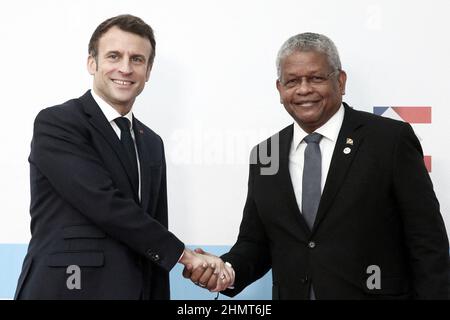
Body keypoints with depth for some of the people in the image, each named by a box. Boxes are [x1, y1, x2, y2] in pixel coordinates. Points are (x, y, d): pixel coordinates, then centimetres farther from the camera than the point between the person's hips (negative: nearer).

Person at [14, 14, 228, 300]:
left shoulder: (152, 143, 11)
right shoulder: (55, 123, -9)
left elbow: (153, 250, 11)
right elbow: (107, 206, -19)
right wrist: (183, 254, -11)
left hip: (138, 290, 6)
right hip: (66, 288, -6)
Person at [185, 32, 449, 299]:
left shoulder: (391, 140, -9)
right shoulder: (264, 156, 4)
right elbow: (255, 242, 7)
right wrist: (227, 270, -12)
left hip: (373, 293, -3)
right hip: (289, 293, 4)